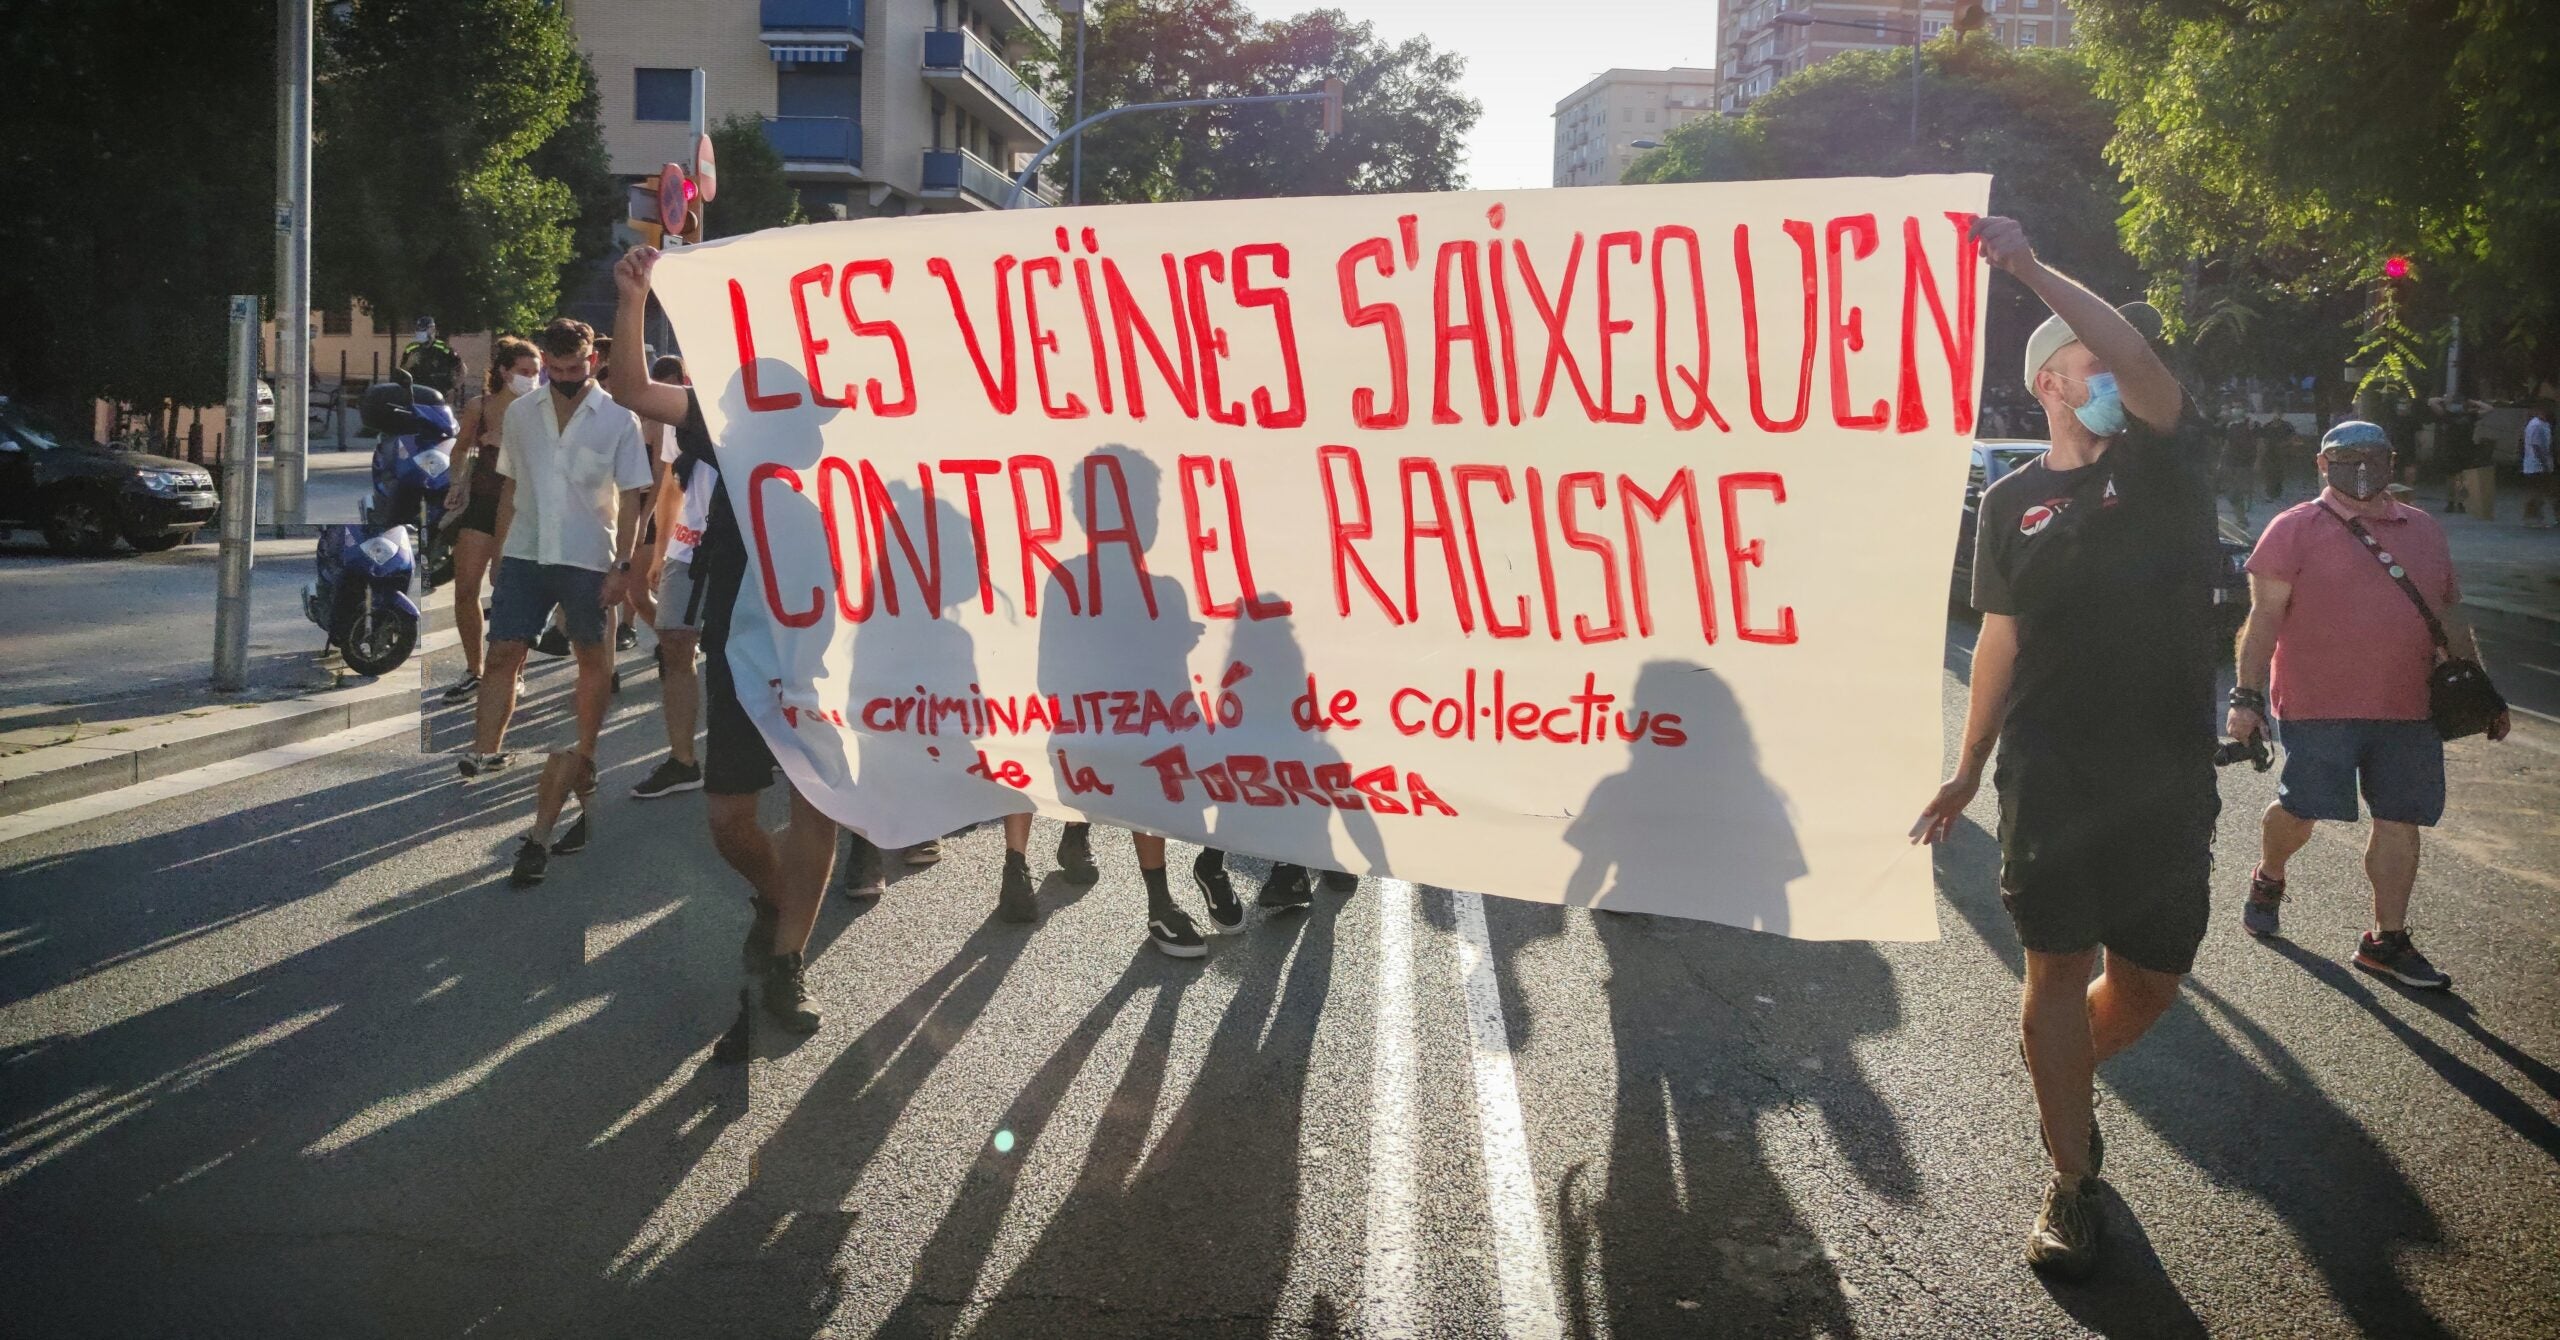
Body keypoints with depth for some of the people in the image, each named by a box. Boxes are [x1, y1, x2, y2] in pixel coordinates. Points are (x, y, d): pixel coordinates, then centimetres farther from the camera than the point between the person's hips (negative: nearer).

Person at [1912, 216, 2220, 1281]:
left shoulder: (2167, 462, 3)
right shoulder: (2013, 501, 6)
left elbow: (2141, 361, -17)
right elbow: (2002, 640, 10)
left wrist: (2035, 272, -25)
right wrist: (1968, 771, 10)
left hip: (2166, 781, 1)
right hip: (2050, 780, -1)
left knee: (2149, 982, 8)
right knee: (2059, 969, 0)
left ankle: (2059, 1078, 39)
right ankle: (2071, 1180, 13)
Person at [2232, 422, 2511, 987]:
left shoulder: (2424, 530, 15)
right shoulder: (2296, 529, -2)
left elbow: (2450, 616, 21)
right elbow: (2265, 617, -6)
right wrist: (2248, 696, -12)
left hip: (2408, 708, 5)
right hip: (2319, 706, -5)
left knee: (2400, 820, 5)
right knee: (2302, 809, -3)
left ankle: (2387, 941, 15)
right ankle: (2267, 879, 30)